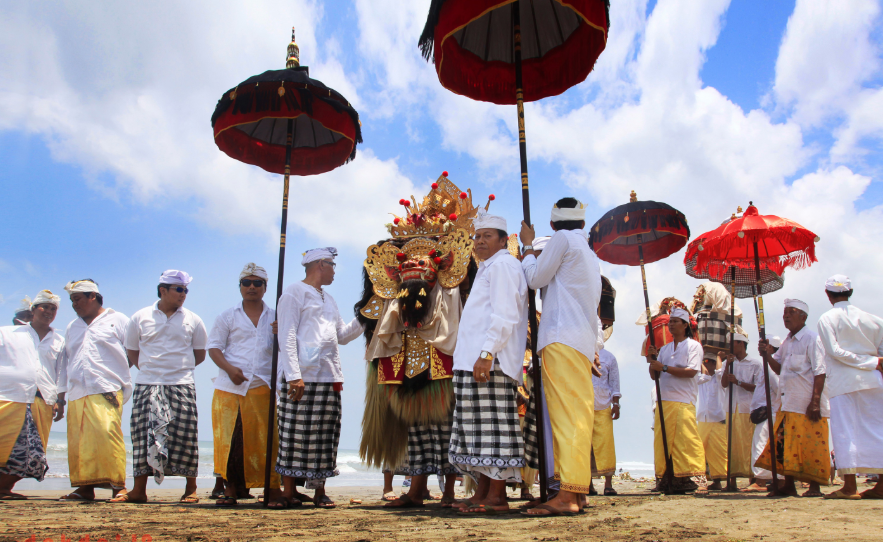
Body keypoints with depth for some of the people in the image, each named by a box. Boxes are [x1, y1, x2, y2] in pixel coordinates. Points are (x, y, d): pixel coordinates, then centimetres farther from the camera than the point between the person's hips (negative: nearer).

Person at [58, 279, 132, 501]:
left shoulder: (117, 321, 8)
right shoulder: (72, 328, 26)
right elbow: (66, 362, 28)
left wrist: (127, 388, -2)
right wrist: (61, 393, 18)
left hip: (106, 391, -6)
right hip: (77, 394, 6)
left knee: (108, 435, -17)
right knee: (78, 441, 0)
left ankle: (118, 485, -14)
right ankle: (84, 487, 6)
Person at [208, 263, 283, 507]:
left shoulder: (275, 317, 15)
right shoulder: (228, 316, 12)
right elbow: (214, 347, 7)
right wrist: (229, 368, -11)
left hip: (263, 387, 0)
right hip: (230, 387, 0)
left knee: (267, 439, -4)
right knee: (230, 438, -1)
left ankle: (272, 489, 2)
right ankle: (231, 489, 10)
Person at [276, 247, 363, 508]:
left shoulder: (328, 299, 25)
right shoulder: (294, 293, 0)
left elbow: (342, 334, 24)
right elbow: (287, 337, -9)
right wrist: (293, 375, -17)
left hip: (329, 377, 7)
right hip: (303, 377, -7)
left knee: (325, 436, 6)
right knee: (297, 435, -4)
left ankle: (319, 491, 11)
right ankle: (289, 490, 5)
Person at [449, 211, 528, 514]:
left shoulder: (503, 265, -2)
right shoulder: (488, 269, 30)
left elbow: (504, 316, -15)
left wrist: (486, 353, -23)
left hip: (490, 362, -10)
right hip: (473, 361, 10)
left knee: (492, 427, -10)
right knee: (481, 430, 8)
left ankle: (496, 497, -8)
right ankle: (482, 492, 11)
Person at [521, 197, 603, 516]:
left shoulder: (562, 239, 0)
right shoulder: (590, 254, 26)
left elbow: (535, 279, 1)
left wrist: (528, 245, 15)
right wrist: (597, 342, 27)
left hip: (563, 337, -9)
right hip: (584, 341, 9)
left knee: (567, 412, -16)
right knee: (577, 414, 7)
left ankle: (567, 495, -21)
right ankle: (578, 492, 8)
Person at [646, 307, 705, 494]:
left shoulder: (693, 346, 4)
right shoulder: (664, 349, 21)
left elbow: (691, 371, -11)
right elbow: (654, 375, 18)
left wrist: (664, 368, -13)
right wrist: (651, 361, 0)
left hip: (683, 401, -6)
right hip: (664, 401, 6)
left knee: (684, 440, -11)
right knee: (662, 441, 0)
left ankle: (686, 479, -8)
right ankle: (666, 478, 4)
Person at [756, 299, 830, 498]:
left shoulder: (811, 339, -8)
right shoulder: (787, 342, 16)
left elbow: (820, 373, -14)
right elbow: (779, 369, 19)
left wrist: (815, 402, -20)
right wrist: (768, 355, 0)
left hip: (807, 404, -8)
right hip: (788, 403, 8)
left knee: (811, 444, -3)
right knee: (785, 443, 6)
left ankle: (814, 486, 6)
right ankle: (789, 484, 12)